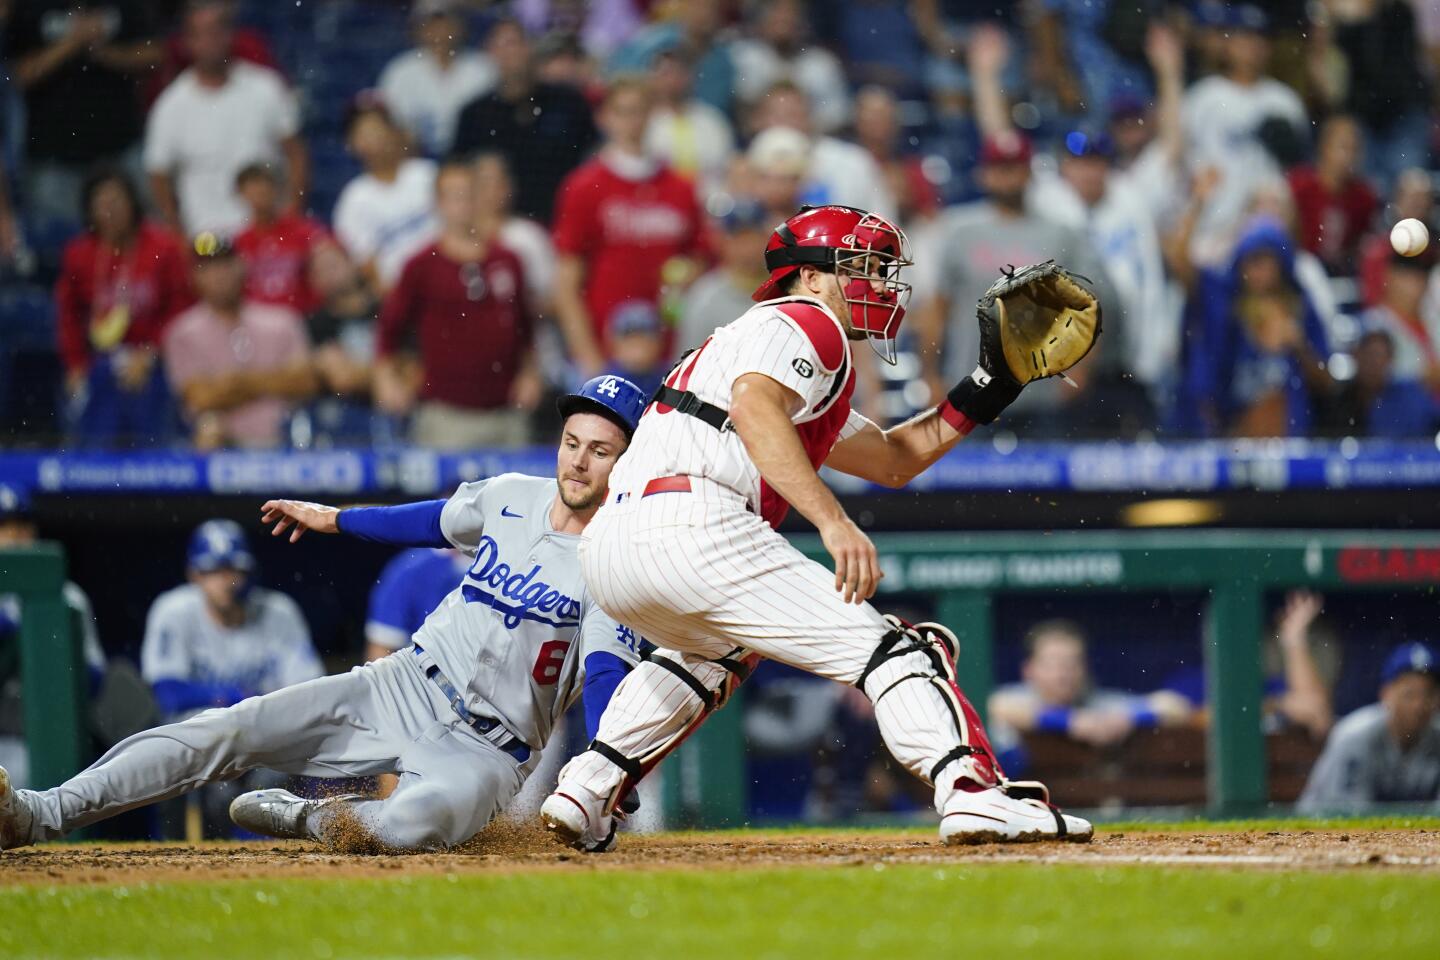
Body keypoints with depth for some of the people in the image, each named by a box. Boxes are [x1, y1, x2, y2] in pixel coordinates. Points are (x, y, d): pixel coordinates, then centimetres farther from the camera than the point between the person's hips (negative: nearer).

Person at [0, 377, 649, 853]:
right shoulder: (510, 497, 6)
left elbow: (605, 678, -23)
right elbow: (437, 521, 27)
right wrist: (333, 518, 34)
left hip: (485, 748, -6)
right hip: (401, 686, 6)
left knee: (428, 818, -41)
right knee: (231, 729, -12)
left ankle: (301, 819, -11)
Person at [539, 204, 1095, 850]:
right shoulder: (806, 323, 7)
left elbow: (894, 460, 42)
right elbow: (753, 407, -17)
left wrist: (988, 390, 33)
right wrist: (833, 521, -25)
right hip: (690, 527, -10)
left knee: (716, 647, 39)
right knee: (888, 648, -7)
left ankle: (588, 790, 25)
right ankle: (972, 793, -26)